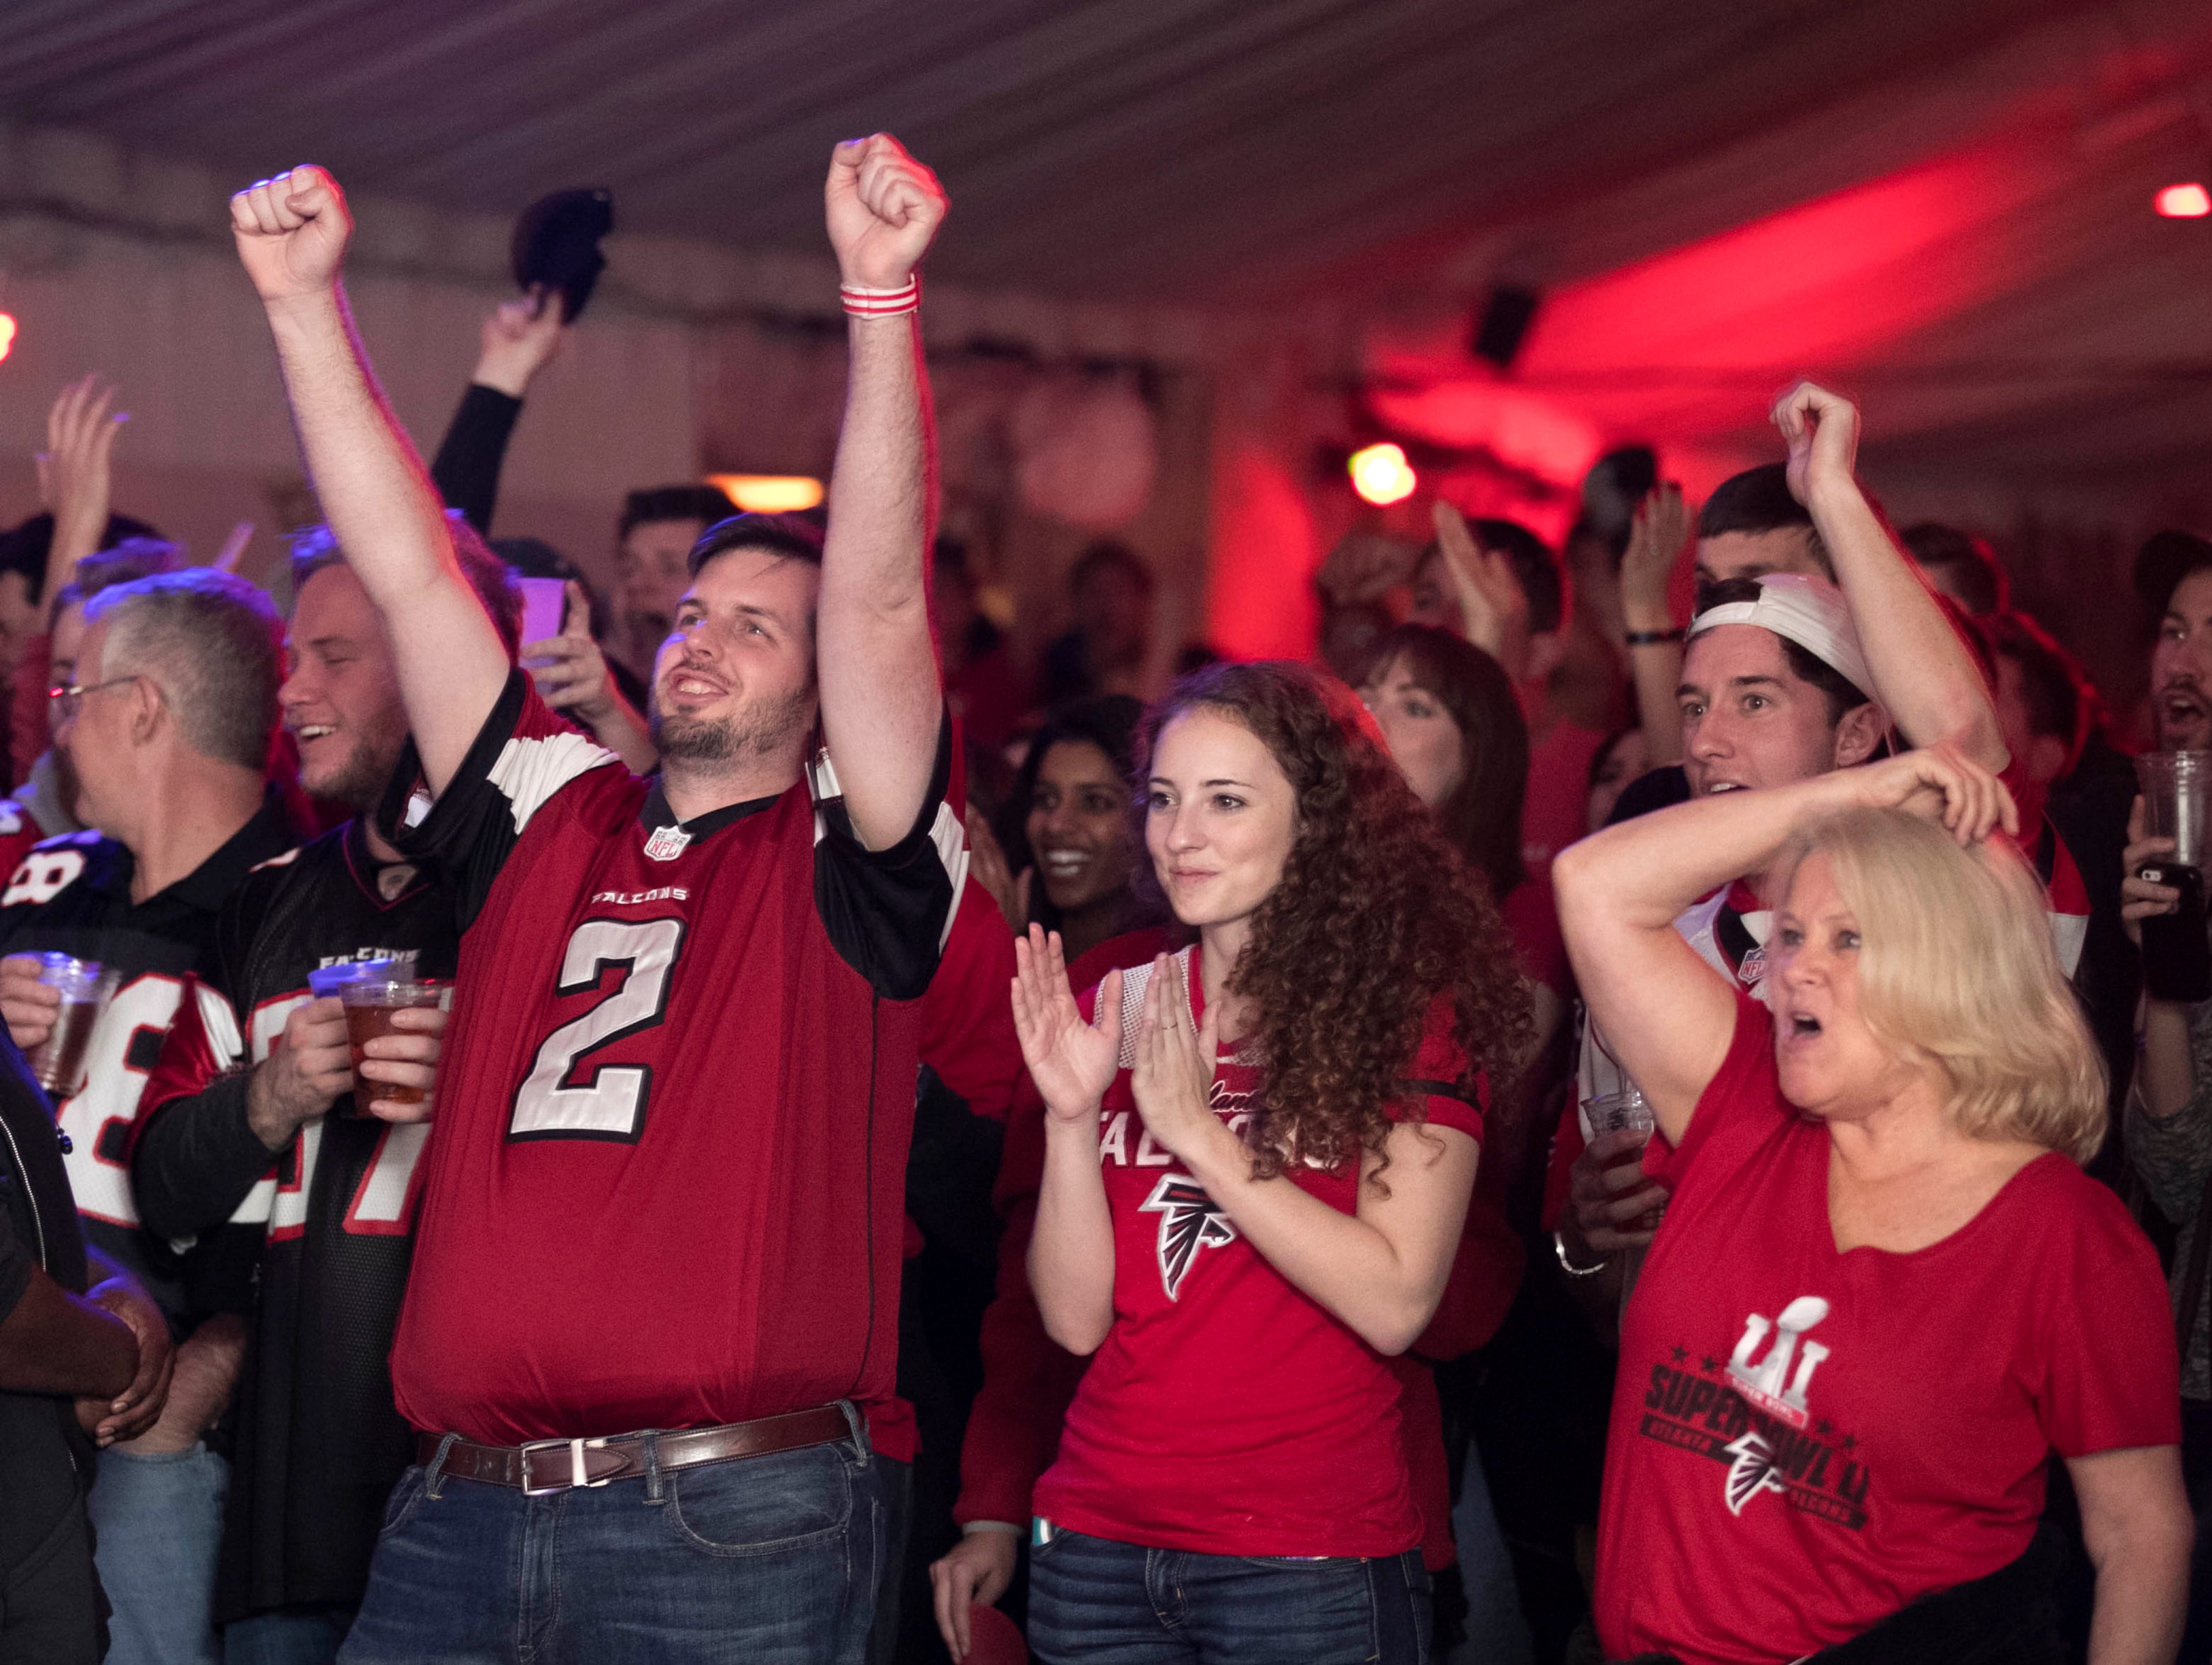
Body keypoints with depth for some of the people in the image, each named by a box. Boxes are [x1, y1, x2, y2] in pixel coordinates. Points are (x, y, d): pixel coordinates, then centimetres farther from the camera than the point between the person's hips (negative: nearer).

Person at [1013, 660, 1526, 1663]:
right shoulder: (1113, 1013, 8)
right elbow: (1076, 1319, 1)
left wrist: (1199, 1133, -17)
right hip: (1097, 1541, 4)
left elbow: (1397, 1306, -16)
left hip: (1306, 1566, -4)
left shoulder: (1412, 1007, -4)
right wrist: (1072, 1116, -12)